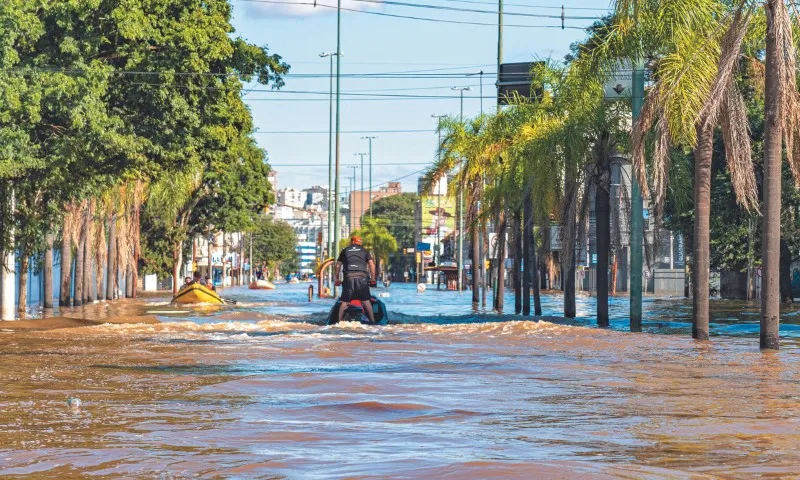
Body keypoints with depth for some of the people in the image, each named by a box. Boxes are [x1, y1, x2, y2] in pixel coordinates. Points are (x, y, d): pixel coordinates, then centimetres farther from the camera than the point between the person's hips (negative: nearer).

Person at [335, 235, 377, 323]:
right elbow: (371, 264, 7)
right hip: (362, 278, 0)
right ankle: (372, 321, 3)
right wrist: (373, 279, 9)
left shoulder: (345, 251, 16)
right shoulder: (364, 251, 15)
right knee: (366, 301, 5)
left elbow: (338, 265, 11)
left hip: (349, 277, 0)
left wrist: (337, 278, 16)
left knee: (344, 302, 1)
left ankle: (339, 321, -3)